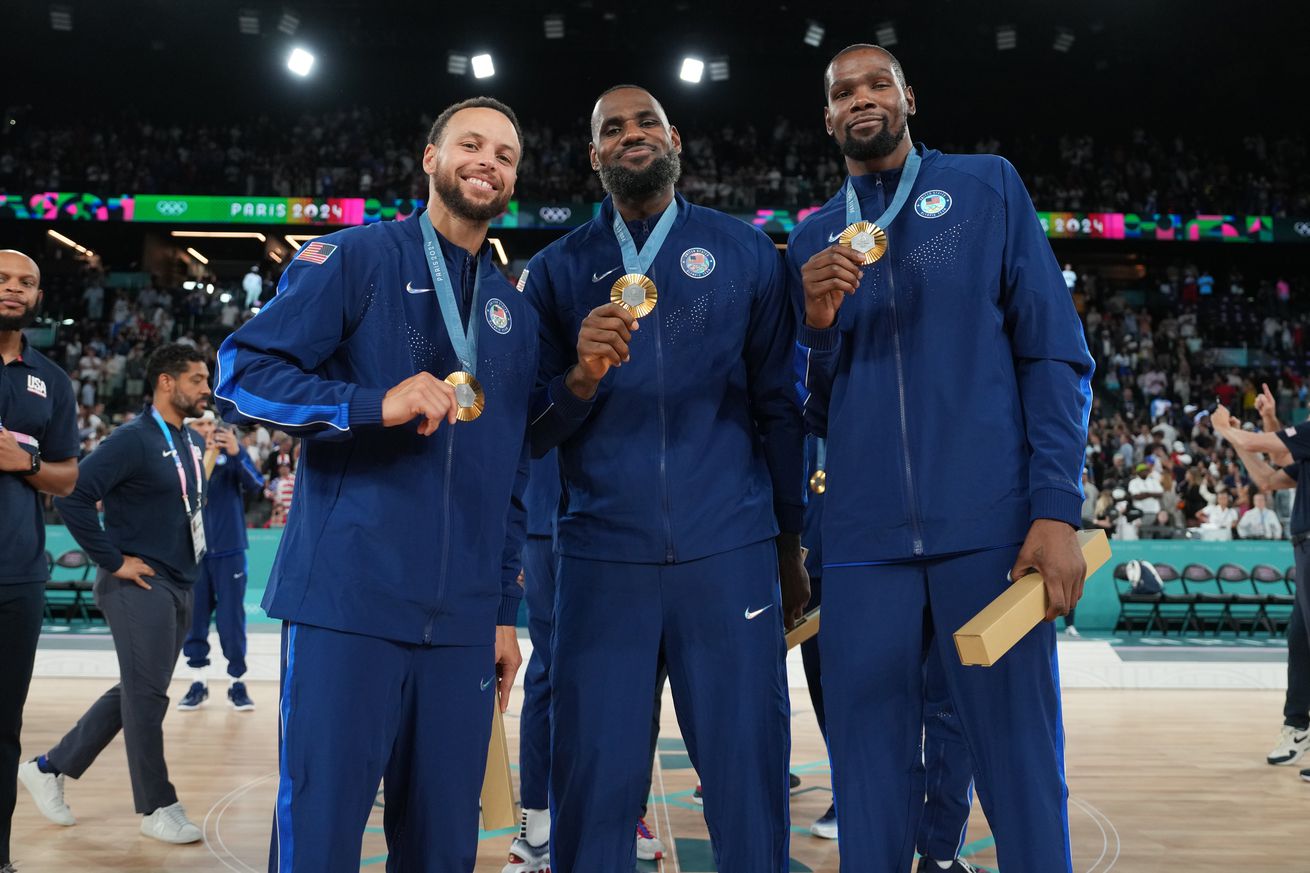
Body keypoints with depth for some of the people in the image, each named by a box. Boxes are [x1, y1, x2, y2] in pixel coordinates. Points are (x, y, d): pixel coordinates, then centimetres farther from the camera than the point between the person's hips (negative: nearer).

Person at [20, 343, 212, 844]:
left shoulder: (194, 442, 10)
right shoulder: (133, 440, -14)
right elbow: (72, 495, -21)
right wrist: (113, 561, -18)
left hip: (179, 589, 8)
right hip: (139, 587, -8)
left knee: (135, 692, 15)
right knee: (147, 695, 0)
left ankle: (51, 768, 30)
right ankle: (157, 808, 11)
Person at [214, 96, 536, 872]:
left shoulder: (515, 314, 16)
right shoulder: (354, 258, 2)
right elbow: (243, 374, -6)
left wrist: (505, 610, 15)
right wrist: (376, 404, -20)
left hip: (461, 619, 5)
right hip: (348, 601, -4)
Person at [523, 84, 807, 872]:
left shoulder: (744, 252, 8)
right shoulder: (558, 269, 9)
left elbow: (779, 404, 8)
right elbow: (533, 429, 6)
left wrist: (790, 547, 8)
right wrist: (581, 377, -14)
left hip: (731, 552, 0)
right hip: (603, 557, 1)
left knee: (749, 778, 4)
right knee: (595, 785, 5)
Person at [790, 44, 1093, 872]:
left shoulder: (989, 186, 8)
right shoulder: (811, 240, 15)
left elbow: (1055, 355, 2)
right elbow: (813, 411, 13)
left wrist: (1057, 510, -9)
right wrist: (818, 324, -7)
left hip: (991, 526, -2)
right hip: (866, 540, 3)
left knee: (1022, 767, 0)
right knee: (870, 777, 6)